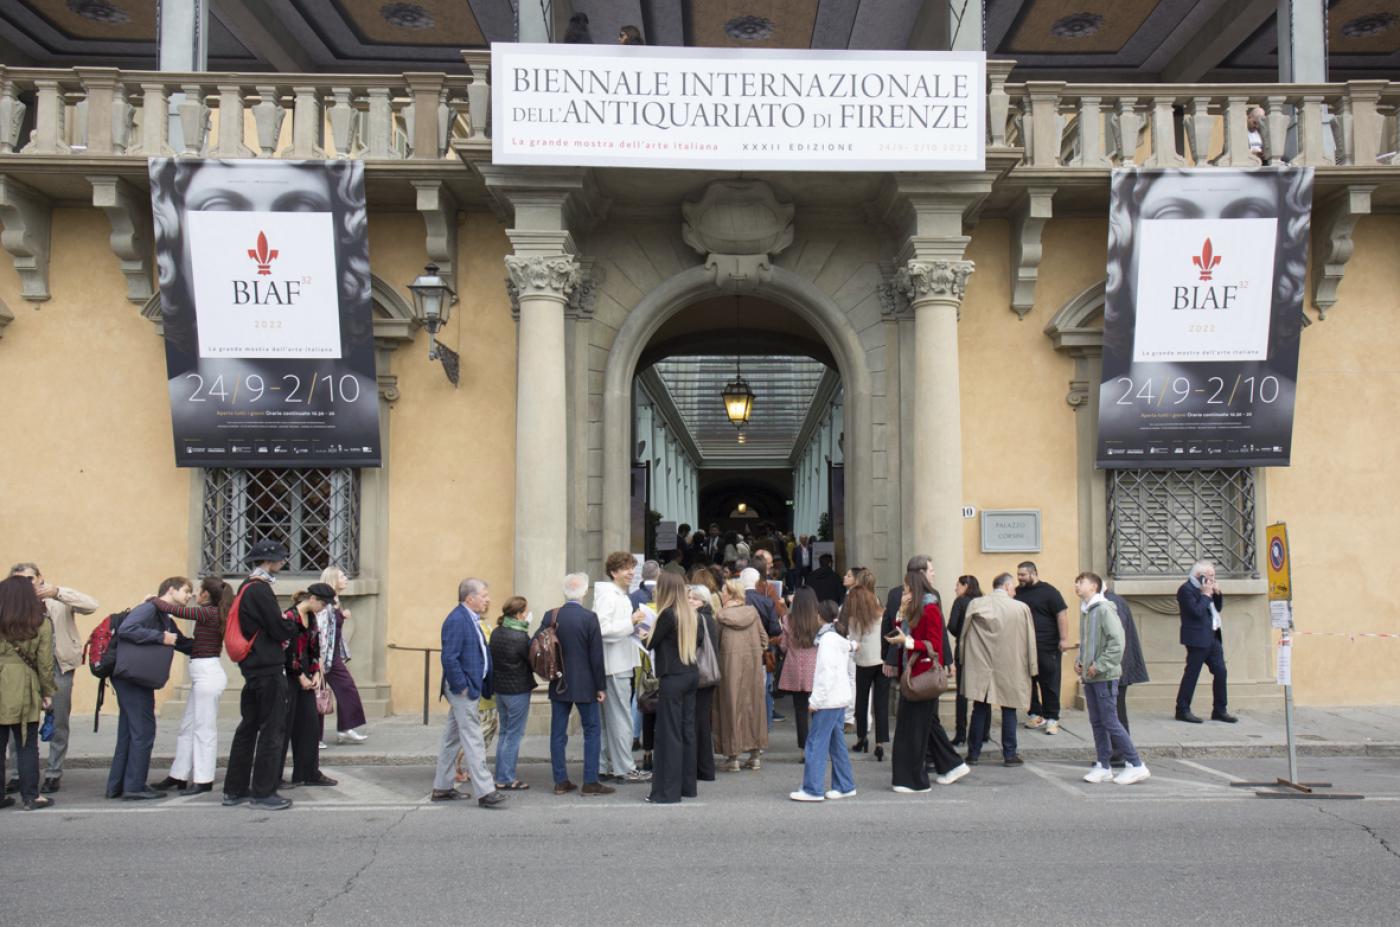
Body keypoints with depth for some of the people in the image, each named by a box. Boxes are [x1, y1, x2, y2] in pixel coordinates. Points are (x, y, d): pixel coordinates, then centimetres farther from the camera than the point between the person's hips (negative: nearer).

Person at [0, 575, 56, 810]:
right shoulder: (41, 625, -2)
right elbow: (45, 663, -1)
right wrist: (48, 692, 8)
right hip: (24, 691, -1)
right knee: (27, 746, 5)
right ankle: (30, 796, 8)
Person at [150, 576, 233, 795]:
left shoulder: (208, 613, -14)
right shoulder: (214, 615, 13)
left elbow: (174, 609, -21)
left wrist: (155, 599, -5)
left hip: (207, 674, -10)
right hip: (204, 674, 10)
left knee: (204, 728, -3)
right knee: (187, 727, 14)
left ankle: (203, 780, 3)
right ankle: (179, 776, 21)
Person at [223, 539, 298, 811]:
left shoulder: (246, 587, 15)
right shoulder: (260, 590, -16)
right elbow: (281, 630, -18)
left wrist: (285, 626, 8)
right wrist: (295, 622, 0)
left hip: (251, 667, 10)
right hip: (268, 668, -10)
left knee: (248, 728, 15)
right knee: (272, 730, -3)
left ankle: (235, 790, 21)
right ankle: (264, 793, 1)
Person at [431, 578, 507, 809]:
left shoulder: (470, 619, 13)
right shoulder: (457, 620, -18)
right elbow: (449, 658, -23)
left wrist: (484, 686, 14)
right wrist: (462, 687, -20)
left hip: (471, 688, 10)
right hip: (463, 690, -10)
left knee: (452, 739, 16)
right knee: (473, 741, -7)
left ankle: (442, 787, 24)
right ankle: (484, 792, -4)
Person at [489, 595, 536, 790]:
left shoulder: (496, 633, 4)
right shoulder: (520, 637, -20)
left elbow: (493, 659, 10)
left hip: (500, 688, 8)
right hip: (518, 690, -8)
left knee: (504, 733, 17)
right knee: (514, 735, 1)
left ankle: (501, 776, 22)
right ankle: (506, 779, 6)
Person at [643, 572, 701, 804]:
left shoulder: (667, 615, -14)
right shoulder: (691, 614, 8)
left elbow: (651, 643, -6)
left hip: (672, 678, -7)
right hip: (691, 674, 8)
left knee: (669, 733, -3)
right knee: (687, 730, 13)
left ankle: (668, 791, -1)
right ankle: (688, 786, 19)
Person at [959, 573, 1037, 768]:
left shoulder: (975, 604, -2)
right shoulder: (1021, 608, -6)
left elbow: (964, 635, 2)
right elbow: (1029, 641, -1)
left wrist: (963, 662, 13)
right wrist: (1032, 669, 8)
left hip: (979, 666, 1)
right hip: (1009, 668, -1)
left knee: (979, 710, 9)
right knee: (1008, 711, 9)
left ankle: (973, 754, 13)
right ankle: (1010, 755, 12)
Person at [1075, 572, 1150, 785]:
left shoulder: (1104, 609, -15)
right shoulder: (1085, 611, 12)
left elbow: (1117, 642, -21)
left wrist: (1099, 665, -19)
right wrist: (1080, 661, 9)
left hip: (1104, 677, -8)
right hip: (1089, 677, 8)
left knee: (1110, 722, -5)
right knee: (1096, 722, 11)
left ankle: (1136, 765, 4)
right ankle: (1103, 767, 17)